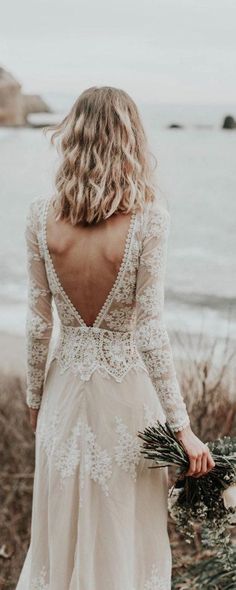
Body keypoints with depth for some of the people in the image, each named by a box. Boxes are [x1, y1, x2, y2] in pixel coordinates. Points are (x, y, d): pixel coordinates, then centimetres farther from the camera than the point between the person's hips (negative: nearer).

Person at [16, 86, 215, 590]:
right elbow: (150, 333, -17)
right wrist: (183, 429, -10)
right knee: (125, 537, 15)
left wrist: (35, 397, 12)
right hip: (128, 392, -2)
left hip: (66, 385, 3)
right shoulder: (149, 219, -17)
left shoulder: (42, 215, -9)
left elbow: (38, 323, -3)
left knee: (62, 530, 19)